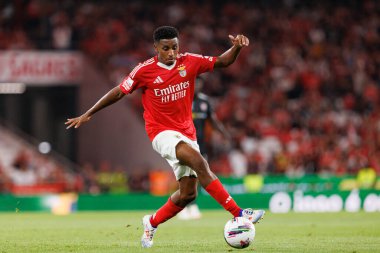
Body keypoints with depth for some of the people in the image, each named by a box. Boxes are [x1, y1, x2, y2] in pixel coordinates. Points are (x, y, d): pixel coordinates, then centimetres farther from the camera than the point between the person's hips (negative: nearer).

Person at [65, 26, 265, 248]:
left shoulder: (189, 62, 0)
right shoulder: (145, 70, -8)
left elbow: (222, 62, 7)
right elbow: (118, 93, 2)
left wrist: (237, 47, -14)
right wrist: (87, 115, 5)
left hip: (186, 133, 5)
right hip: (162, 132, -5)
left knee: (188, 193, 1)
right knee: (200, 163, -30)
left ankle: (152, 223, 27)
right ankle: (239, 213, -33)